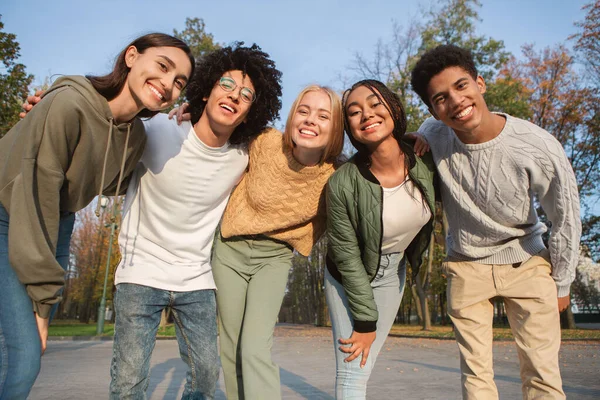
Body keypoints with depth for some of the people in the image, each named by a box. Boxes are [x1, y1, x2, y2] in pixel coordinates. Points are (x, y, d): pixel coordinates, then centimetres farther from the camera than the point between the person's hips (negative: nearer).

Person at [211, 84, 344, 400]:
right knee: (231, 348, 11)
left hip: (274, 258, -1)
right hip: (230, 250, 2)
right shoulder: (265, 143, -19)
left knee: (255, 350, -14)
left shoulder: (334, 177, -19)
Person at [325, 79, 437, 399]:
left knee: (364, 367, 11)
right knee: (353, 372, -6)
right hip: (349, 277, -4)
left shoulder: (424, 163, -17)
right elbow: (347, 256, -19)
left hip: (393, 274, 4)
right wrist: (366, 320, -13)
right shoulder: (343, 183, -28)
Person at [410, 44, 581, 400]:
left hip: (526, 263, -1)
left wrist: (561, 284, 1)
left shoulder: (539, 147, -23)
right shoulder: (432, 137, -18)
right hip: (466, 266, 2)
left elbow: (566, 220, -8)